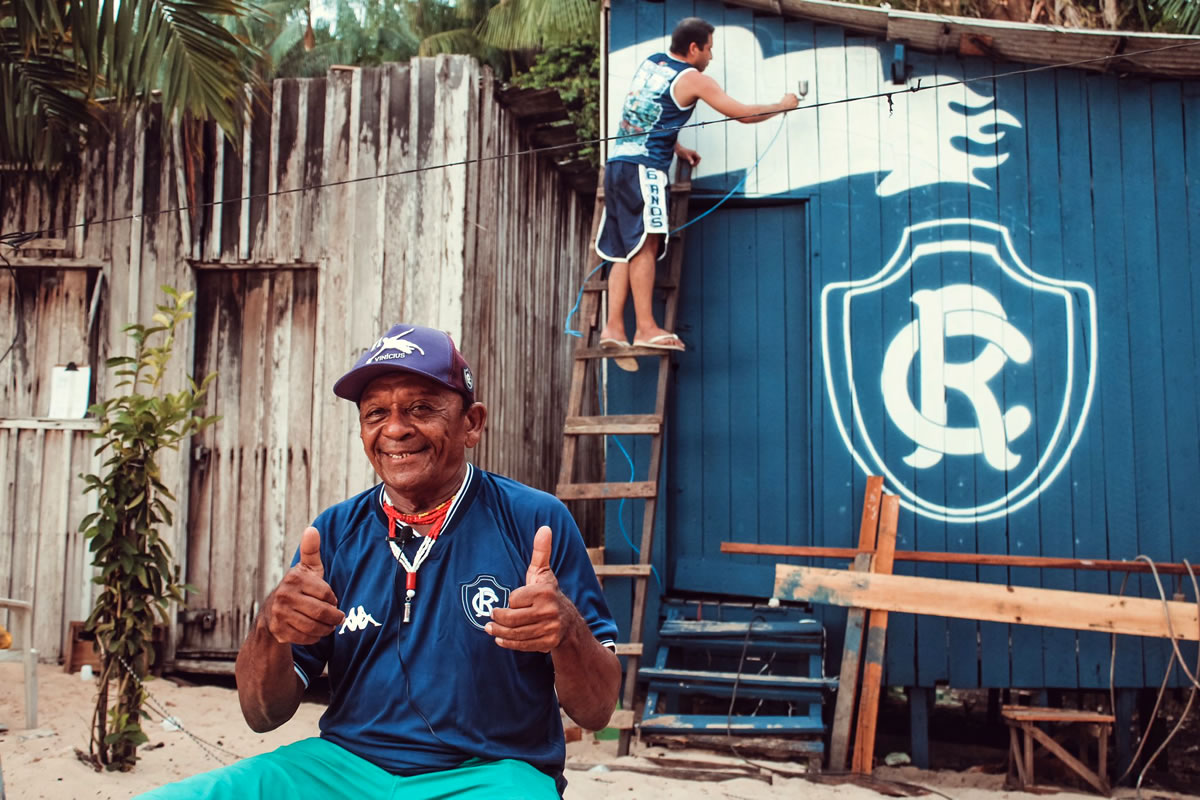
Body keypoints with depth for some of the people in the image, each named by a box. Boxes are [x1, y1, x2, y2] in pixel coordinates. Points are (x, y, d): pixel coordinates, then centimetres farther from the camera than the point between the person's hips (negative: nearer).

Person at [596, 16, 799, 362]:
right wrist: (783, 105, 16)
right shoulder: (693, 79, -2)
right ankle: (646, 328, -18)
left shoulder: (651, 63, 20)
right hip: (643, 167, -8)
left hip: (618, 163, 8)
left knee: (628, 249, 5)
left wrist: (676, 147, 27)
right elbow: (743, 114, 1)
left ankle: (613, 328, -1)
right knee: (645, 243, -13)